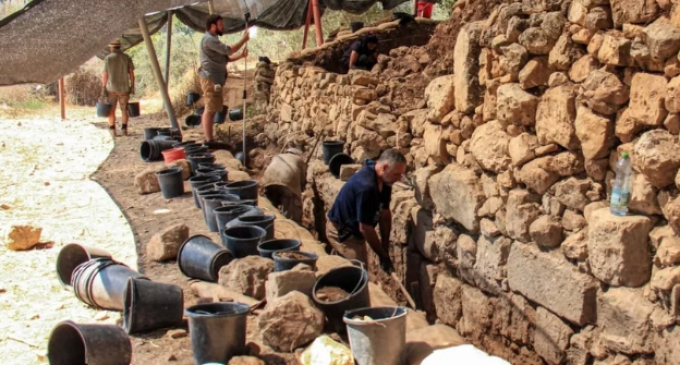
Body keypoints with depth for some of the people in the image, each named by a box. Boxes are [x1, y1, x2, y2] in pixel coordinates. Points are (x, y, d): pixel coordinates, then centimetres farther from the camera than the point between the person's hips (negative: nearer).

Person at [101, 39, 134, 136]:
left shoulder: (108, 58, -4)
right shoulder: (127, 57, 2)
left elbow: (105, 75, -6)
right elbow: (131, 73, -3)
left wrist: (103, 88, -2)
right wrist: (132, 86, 2)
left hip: (111, 88, -2)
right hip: (124, 88, 2)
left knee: (111, 110, 7)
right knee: (124, 109, 13)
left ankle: (112, 130, 2)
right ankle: (124, 129, 3)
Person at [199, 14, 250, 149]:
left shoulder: (213, 40, 22)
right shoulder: (208, 39, -12)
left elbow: (226, 58, 20)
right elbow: (229, 50, -18)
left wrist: (241, 56, 4)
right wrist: (244, 39, -8)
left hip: (214, 79, 11)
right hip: (210, 78, -11)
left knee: (211, 109, 10)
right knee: (210, 110, -12)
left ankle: (208, 139, 13)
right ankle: (209, 140, -15)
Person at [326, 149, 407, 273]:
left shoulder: (383, 180, -7)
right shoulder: (366, 187, -34)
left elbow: (385, 214, -1)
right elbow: (365, 228, -29)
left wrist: (385, 251, -2)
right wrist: (383, 256, -19)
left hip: (354, 230, 9)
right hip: (341, 232, -9)